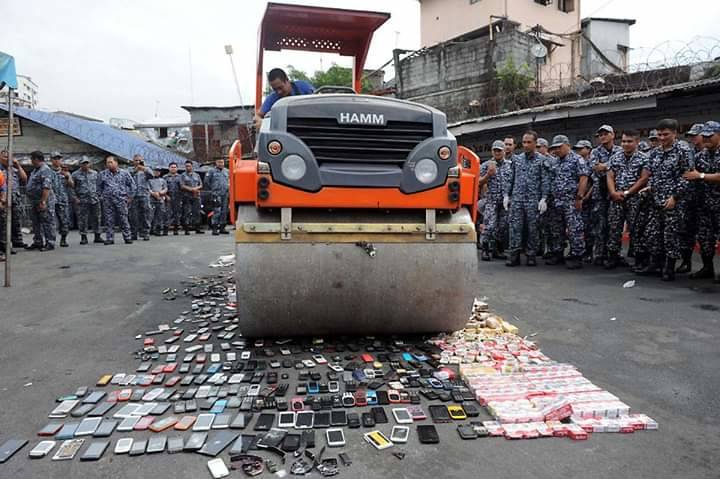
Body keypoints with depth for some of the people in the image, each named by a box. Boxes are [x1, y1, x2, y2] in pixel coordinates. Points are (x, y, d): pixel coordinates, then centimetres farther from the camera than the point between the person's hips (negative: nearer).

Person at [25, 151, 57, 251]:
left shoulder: (46, 170, -15)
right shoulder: (35, 170, 18)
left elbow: (46, 188, -23)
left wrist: (43, 202, -27)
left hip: (44, 202, -10)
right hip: (35, 202, 10)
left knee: (47, 223, -5)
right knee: (36, 223, 14)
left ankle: (50, 243, -1)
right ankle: (38, 242, 23)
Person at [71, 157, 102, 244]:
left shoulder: (95, 173, 10)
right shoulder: (75, 174, 2)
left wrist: (99, 195, 8)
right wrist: (75, 197, -5)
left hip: (94, 199, 3)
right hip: (82, 200, -2)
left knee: (96, 218, 5)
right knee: (82, 219, 0)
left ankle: (97, 236, 13)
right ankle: (83, 237, 7)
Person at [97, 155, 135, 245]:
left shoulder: (124, 173, 4)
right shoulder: (102, 174, 9)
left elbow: (132, 185, 10)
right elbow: (99, 186, 20)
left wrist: (130, 196, 6)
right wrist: (101, 196, 12)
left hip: (121, 200, -2)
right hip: (107, 200, 2)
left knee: (124, 220, -2)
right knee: (109, 220, 2)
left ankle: (127, 238, 4)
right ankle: (109, 238, 7)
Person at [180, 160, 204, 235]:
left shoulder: (197, 175, 18)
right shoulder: (183, 175, 7)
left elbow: (201, 185, 14)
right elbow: (182, 186, -4)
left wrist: (196, 188, -8)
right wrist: (191, 189, -15)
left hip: (196, 196, 3)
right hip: (187, 197, -3)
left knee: (196, 212, 2)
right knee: (187, 213, -6)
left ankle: (197, 228, 7)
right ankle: (187, 229, -5)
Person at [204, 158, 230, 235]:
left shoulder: (226, 171, 15)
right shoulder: (212, 171, 0)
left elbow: (229, 181, 28)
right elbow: (206, 181, 3)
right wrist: (212, 189, 6)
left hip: (225, 194, 5)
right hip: (216, 195, -5)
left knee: (224, 212, 7)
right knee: (216, 212, -12)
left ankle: (222, 228, 15)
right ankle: (215, 229, -10)